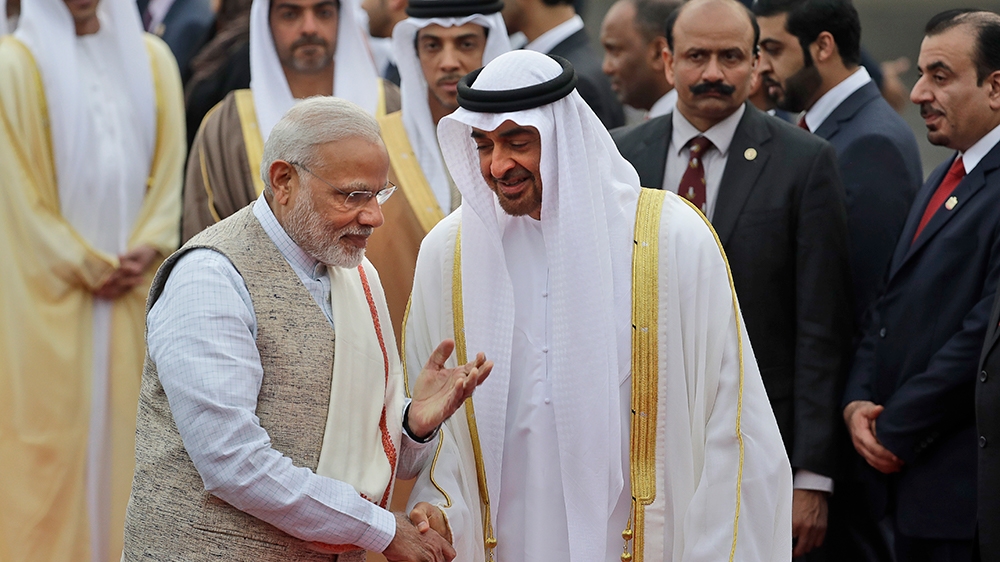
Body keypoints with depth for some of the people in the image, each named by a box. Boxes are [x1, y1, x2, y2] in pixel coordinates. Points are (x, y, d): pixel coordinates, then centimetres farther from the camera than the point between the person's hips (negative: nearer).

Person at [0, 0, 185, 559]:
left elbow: (169, 167, 7)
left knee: (124, 424, 6)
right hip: (50, 291, -4)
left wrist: (147, 249, -8)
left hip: (134, 288, 4)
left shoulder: (152, 59, 7)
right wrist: (88, 266, -8)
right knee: (50, 430, -1)